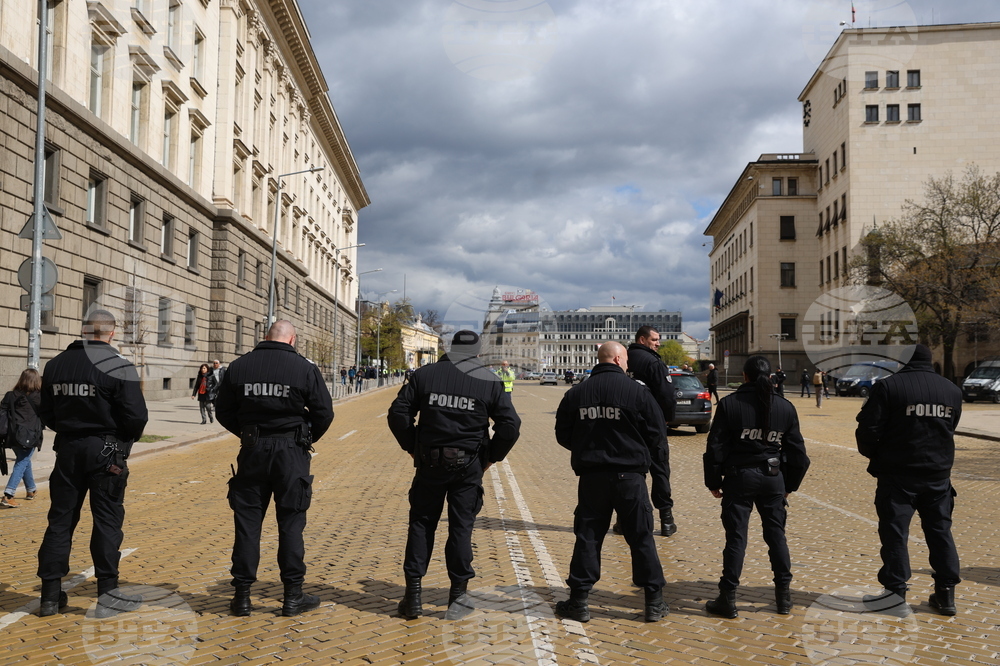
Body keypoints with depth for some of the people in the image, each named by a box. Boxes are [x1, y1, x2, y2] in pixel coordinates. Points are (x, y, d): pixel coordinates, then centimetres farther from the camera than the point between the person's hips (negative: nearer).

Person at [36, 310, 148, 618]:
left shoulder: (55, 364, 6)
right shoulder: (118, 366, -12)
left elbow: (46, 414, 10)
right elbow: (136, 416, -16)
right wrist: (128, 437, 3)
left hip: (67, 449, 5)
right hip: (106, 451, -5)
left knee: (60, 519, 12)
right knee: (107, 520, 2)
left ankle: (50, 594, 18)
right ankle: (108, 592, 6)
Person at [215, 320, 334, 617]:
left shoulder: (238, 367, 1)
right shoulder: (305, 369, -6)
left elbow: (223, 411, 6)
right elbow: (324, 412, -4)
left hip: (252, 451, 2)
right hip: (291, 453, -2)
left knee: (247, 522, 9)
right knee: (291, 523, 6)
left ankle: (242, 595, 13)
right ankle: (293, 596, 11)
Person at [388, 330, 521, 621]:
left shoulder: (425, 375, 2)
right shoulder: (489, 381, 0)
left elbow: (398, 413, -1)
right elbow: (510, 424, -4)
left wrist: (412, 448, 8)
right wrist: (491, 457, 5)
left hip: (429, 463, 1)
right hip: (468, 466, 0)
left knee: (421, 524, 10)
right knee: (461, 526, 8)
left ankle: (413, 596, 12)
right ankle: (459, 595, 15)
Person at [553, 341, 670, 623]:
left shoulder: (576, 393, 1)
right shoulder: (637, 391, -8)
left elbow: (563, 435, 6)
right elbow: (657, 432, -5)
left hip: (590, 476, 2)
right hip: (629, 476, -2)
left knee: (587, 538, 9)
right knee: (641, 538, 8)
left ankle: (578, 601, 12)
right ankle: (654, 602, 14)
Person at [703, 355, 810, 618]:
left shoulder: (729, 404, -7)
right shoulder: (785, 407, 3)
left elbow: (716, 447, -7)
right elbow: (797, 451, 8)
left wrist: (714, 481, 3)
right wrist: (790, 485, 18)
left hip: (739, 477, -3)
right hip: (773, 477, 3)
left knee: (736, 538, 1)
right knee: (777, 536, 13)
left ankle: (728, 599, 5)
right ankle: (784, 596, 20)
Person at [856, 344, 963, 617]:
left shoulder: (888, 387, -11)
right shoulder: (952, 390, 7)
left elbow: (869, 429, -12)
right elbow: (949, 429, 14)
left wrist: (872, 454, 7)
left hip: (898, 474, -5)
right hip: (938, 474, 5)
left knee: (895, 532, 1)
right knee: (940, 531, 13)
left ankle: (896, 593, 3)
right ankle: (946, 593, 18)